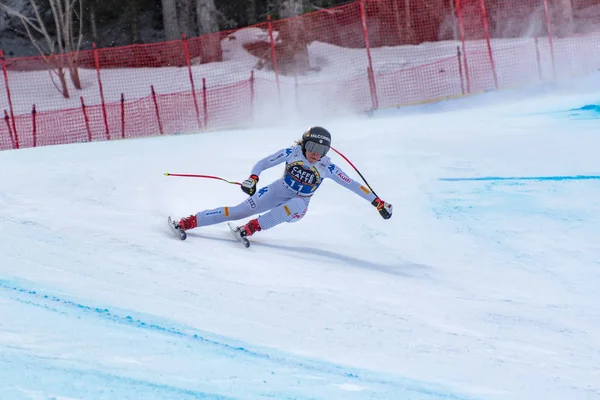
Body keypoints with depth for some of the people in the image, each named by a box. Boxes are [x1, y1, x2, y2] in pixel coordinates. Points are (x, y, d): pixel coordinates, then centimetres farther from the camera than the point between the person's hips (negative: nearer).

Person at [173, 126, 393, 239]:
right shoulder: (292, 153, -17)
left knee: (296, 208, -38)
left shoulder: (327, 167, -15)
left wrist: (377, 201, -13)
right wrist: (252, 178, -35)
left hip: (298, 204, 0)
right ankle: (190, 221, -13)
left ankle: (252, 227, -33)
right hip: (278, 192, 0)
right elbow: (263, 163, -16)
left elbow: (352, 184, -11)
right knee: (239, 210, -14)